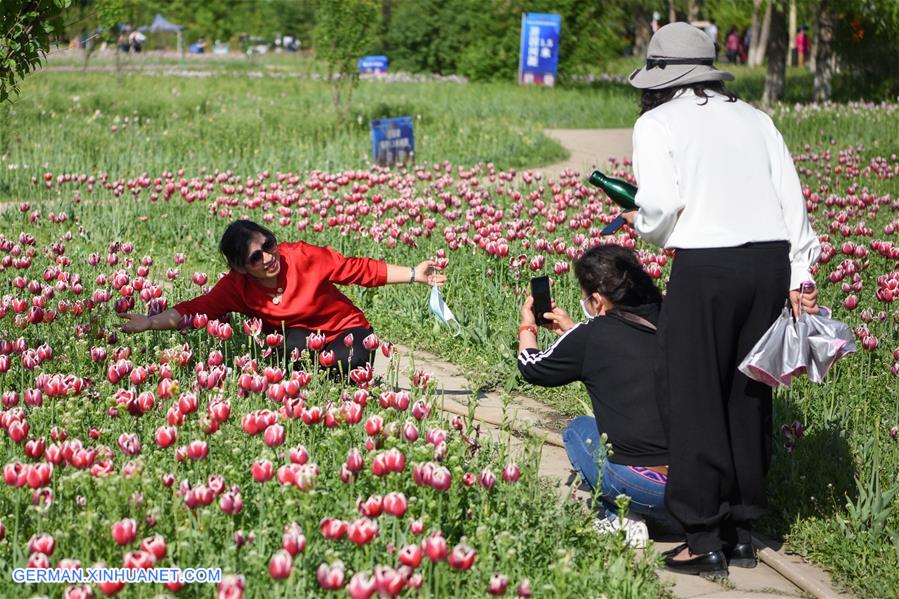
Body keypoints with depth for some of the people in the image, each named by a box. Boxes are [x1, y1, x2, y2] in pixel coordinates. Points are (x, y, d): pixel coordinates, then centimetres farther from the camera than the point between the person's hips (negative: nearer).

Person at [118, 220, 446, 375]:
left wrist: (414, 274, -14)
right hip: (299, 339, 2)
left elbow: (361, 269, -14)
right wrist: (150, 323, -30)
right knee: (294, 344, -33)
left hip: (346, 330, -1)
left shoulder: (302, 257, -21)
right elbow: (194, 309, -16)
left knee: (347, 363, -34)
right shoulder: (236, 288, -12)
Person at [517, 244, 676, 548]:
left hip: (638, 484, -5)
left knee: (578, 430, 24)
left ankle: (616, 517, 7)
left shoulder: (591, 336, -5)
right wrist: (572, 331, 41)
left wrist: (527, 326, 35)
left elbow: (532, 368, 15)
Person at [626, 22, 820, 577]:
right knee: (749, 398, 15)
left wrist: (648, 229, 10)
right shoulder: (754, 118, 16)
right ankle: (743, 533, 23)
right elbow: (792, 198, 9)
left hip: (707, 265, -5)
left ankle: (705, 541, 7)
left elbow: (659, 203, -11)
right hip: (773, 260, 5)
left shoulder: (658, 122, 2)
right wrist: (799, 279, 10)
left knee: (694, 400, 5)